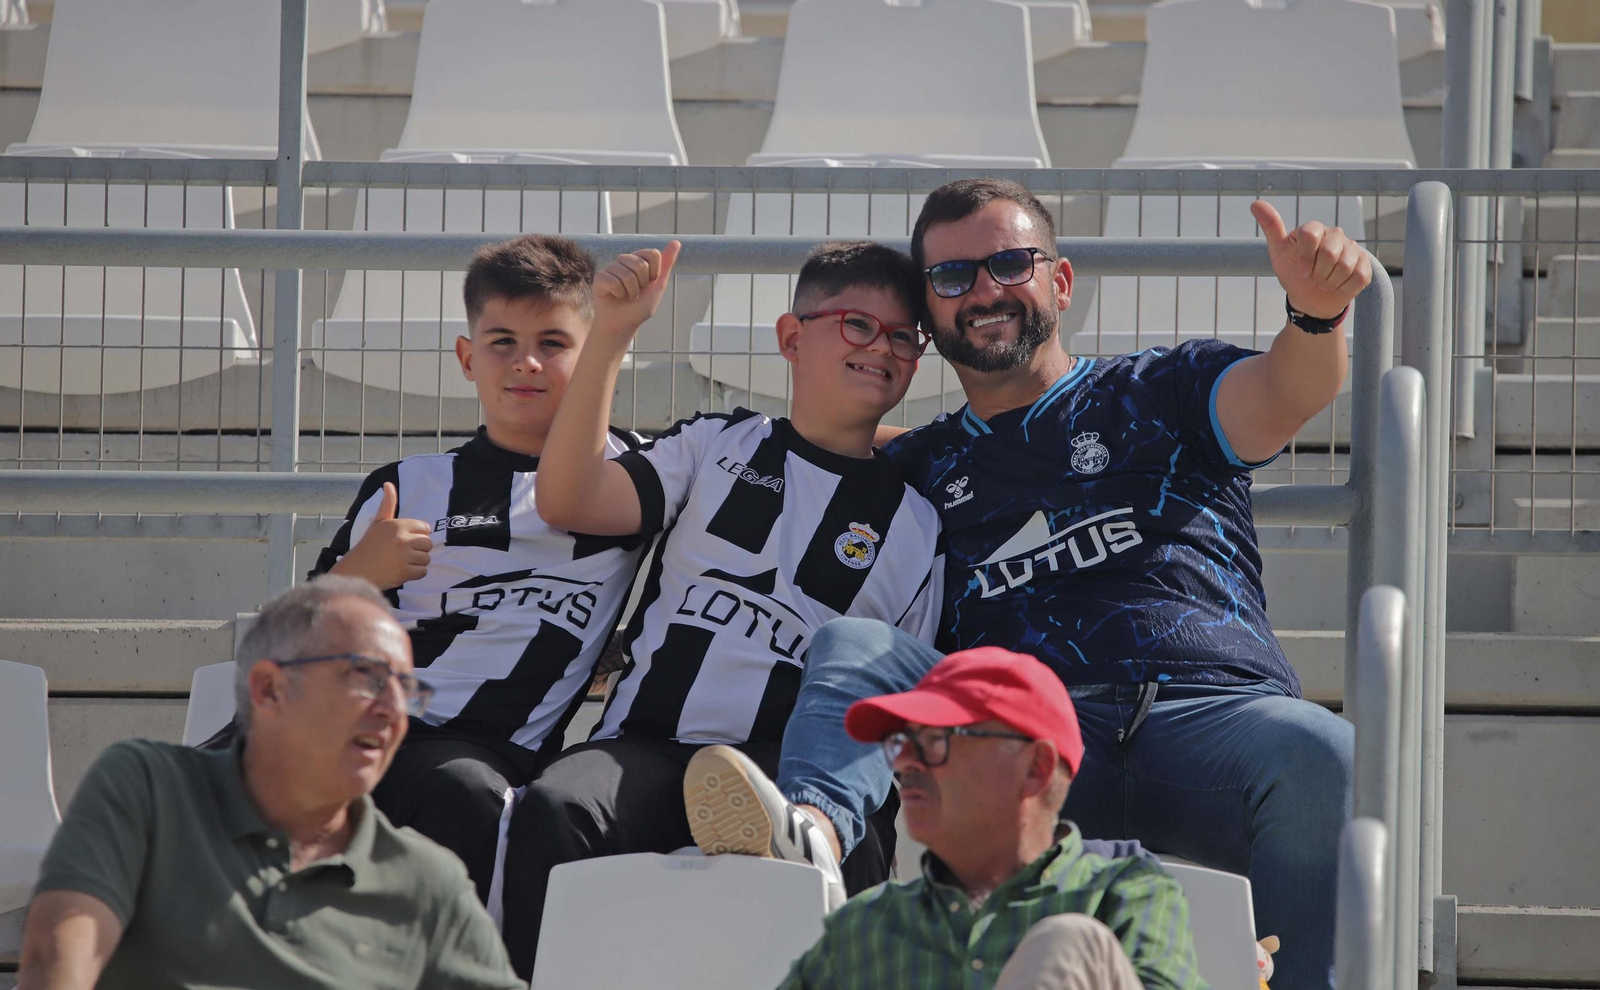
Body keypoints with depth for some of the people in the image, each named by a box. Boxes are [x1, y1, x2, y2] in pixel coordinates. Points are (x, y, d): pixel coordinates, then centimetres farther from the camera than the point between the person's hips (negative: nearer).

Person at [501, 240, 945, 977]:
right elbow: (567, 502, 4)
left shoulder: (913, 524, 18)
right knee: (552, 811, -33)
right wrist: (611, 333, -4)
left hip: (786, 767, -1)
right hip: (648, 744, 1)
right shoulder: (719, 447, 18)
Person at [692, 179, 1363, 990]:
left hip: (1212, 717, -2)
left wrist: (1316, 313, -24)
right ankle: (810, 832, -49)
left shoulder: (1160, 392, 19)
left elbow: (1284, 396, -1)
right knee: (848, 644, -18)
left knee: (1319, 756, -35)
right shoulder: (919, 469, 29)